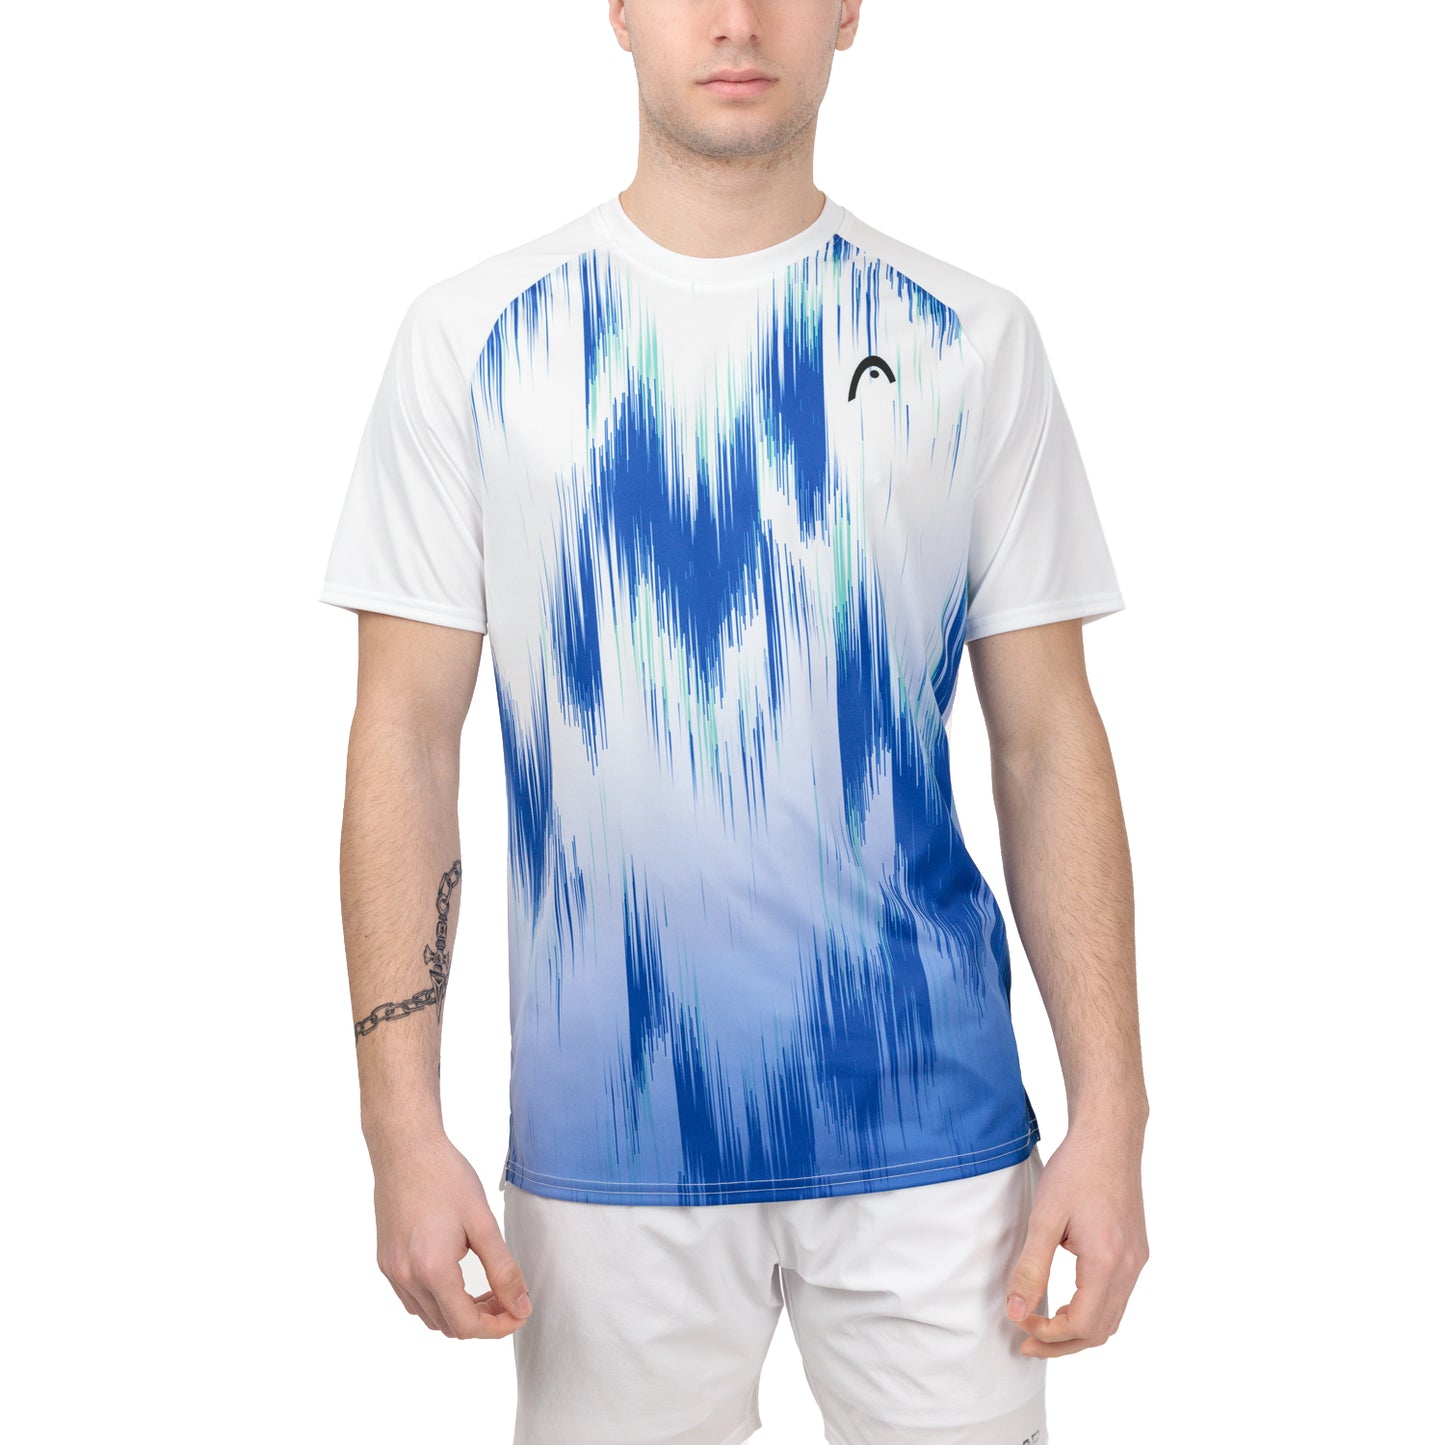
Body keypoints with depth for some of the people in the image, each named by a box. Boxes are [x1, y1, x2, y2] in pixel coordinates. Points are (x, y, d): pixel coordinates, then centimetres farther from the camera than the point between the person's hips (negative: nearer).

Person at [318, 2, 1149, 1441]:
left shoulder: (970, 341, 2)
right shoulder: (474, 337, 0)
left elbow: (1048, 741, 2)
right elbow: (407, 737, 0)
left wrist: (1110, 1110, -3)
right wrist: (403, 1125, -6)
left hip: (931, 1127, 1)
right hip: (605, 1141, 0)